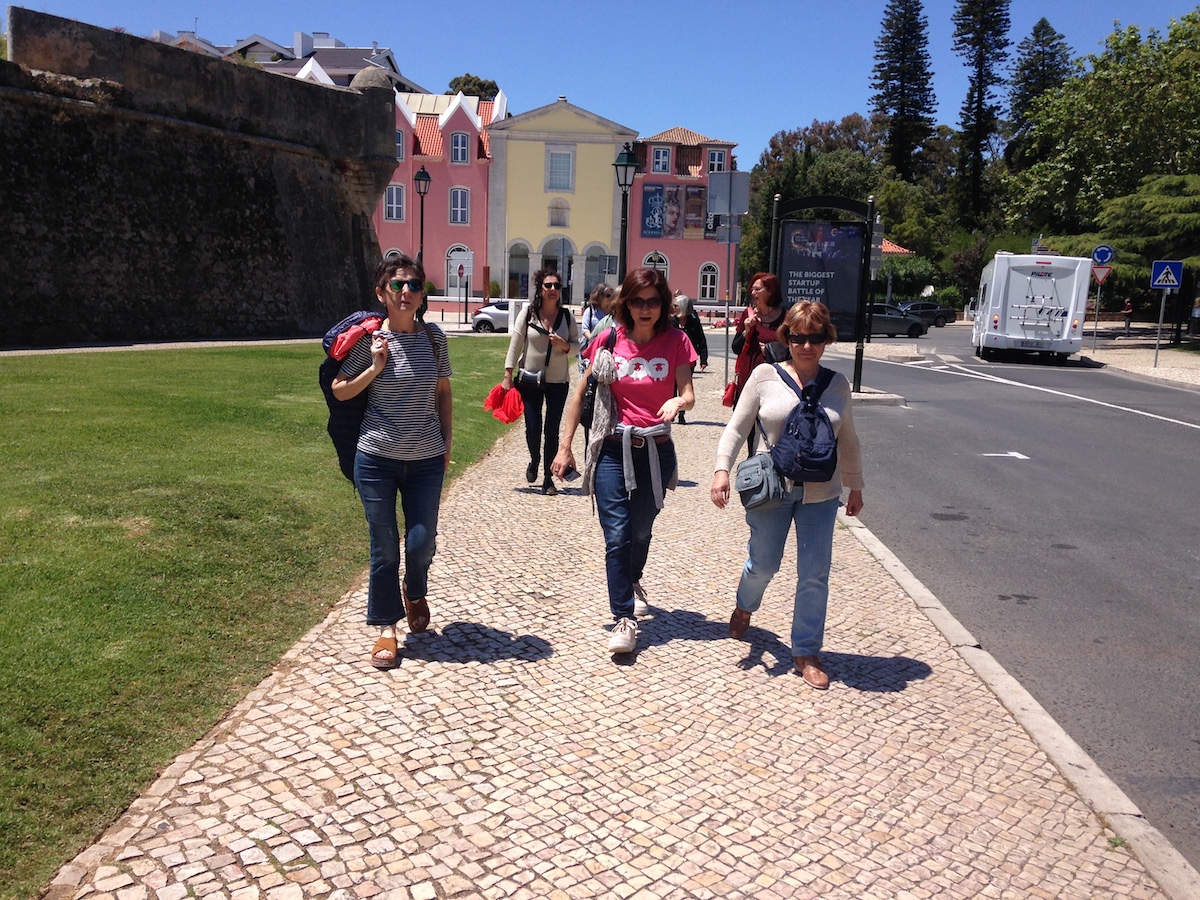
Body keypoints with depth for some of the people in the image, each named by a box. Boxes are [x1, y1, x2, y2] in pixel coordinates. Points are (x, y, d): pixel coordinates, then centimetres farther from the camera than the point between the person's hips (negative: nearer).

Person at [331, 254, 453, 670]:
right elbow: (339, 391, 2)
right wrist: (375, 368, -12)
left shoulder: (434, 337, 1)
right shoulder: (370, 339, -5)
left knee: (421, 543, 2)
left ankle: (415, 594, 37)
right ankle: (386, 628, 23)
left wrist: (447, 442, 9)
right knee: (384, 549, 5)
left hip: (426, 460, 2)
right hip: (377, 459, -1)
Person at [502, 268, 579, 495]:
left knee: (552, 430, 2)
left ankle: (548, 478, 13)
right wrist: (507, 376, -7)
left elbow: (576, 345, 6)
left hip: (558, 381, 1)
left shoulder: (567, 316, 0)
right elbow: (515, 344, -4)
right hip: (530, 379, -1)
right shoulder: (527, 313, -5)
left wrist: (564, 345, -17)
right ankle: (534, 461, 32)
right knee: (532, 427, -1)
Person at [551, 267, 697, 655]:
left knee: (641, 529, 17)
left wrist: (679, 401, -34)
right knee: (617, 535, -7)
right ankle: (624, 618, 4)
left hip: (655, 450, 1)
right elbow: (581, 393, 3)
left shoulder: (676, 341, -3)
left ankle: (632, 581, 48)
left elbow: (688, 394, -9)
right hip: (613, 449, -1)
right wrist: (565, 446, 1)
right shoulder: (609, 340, -3)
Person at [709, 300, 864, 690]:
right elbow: (737, 427, -3)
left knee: (814, 574, 2)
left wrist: (855, 487, 18)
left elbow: (848, 441, 13)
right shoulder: (765, 376, -5)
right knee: (763, 564, 12)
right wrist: (722, 469, -16)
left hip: (821, 494, 2)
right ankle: (744, 606, 47)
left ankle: (806, 651, 18)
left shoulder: (837, 384, 3)